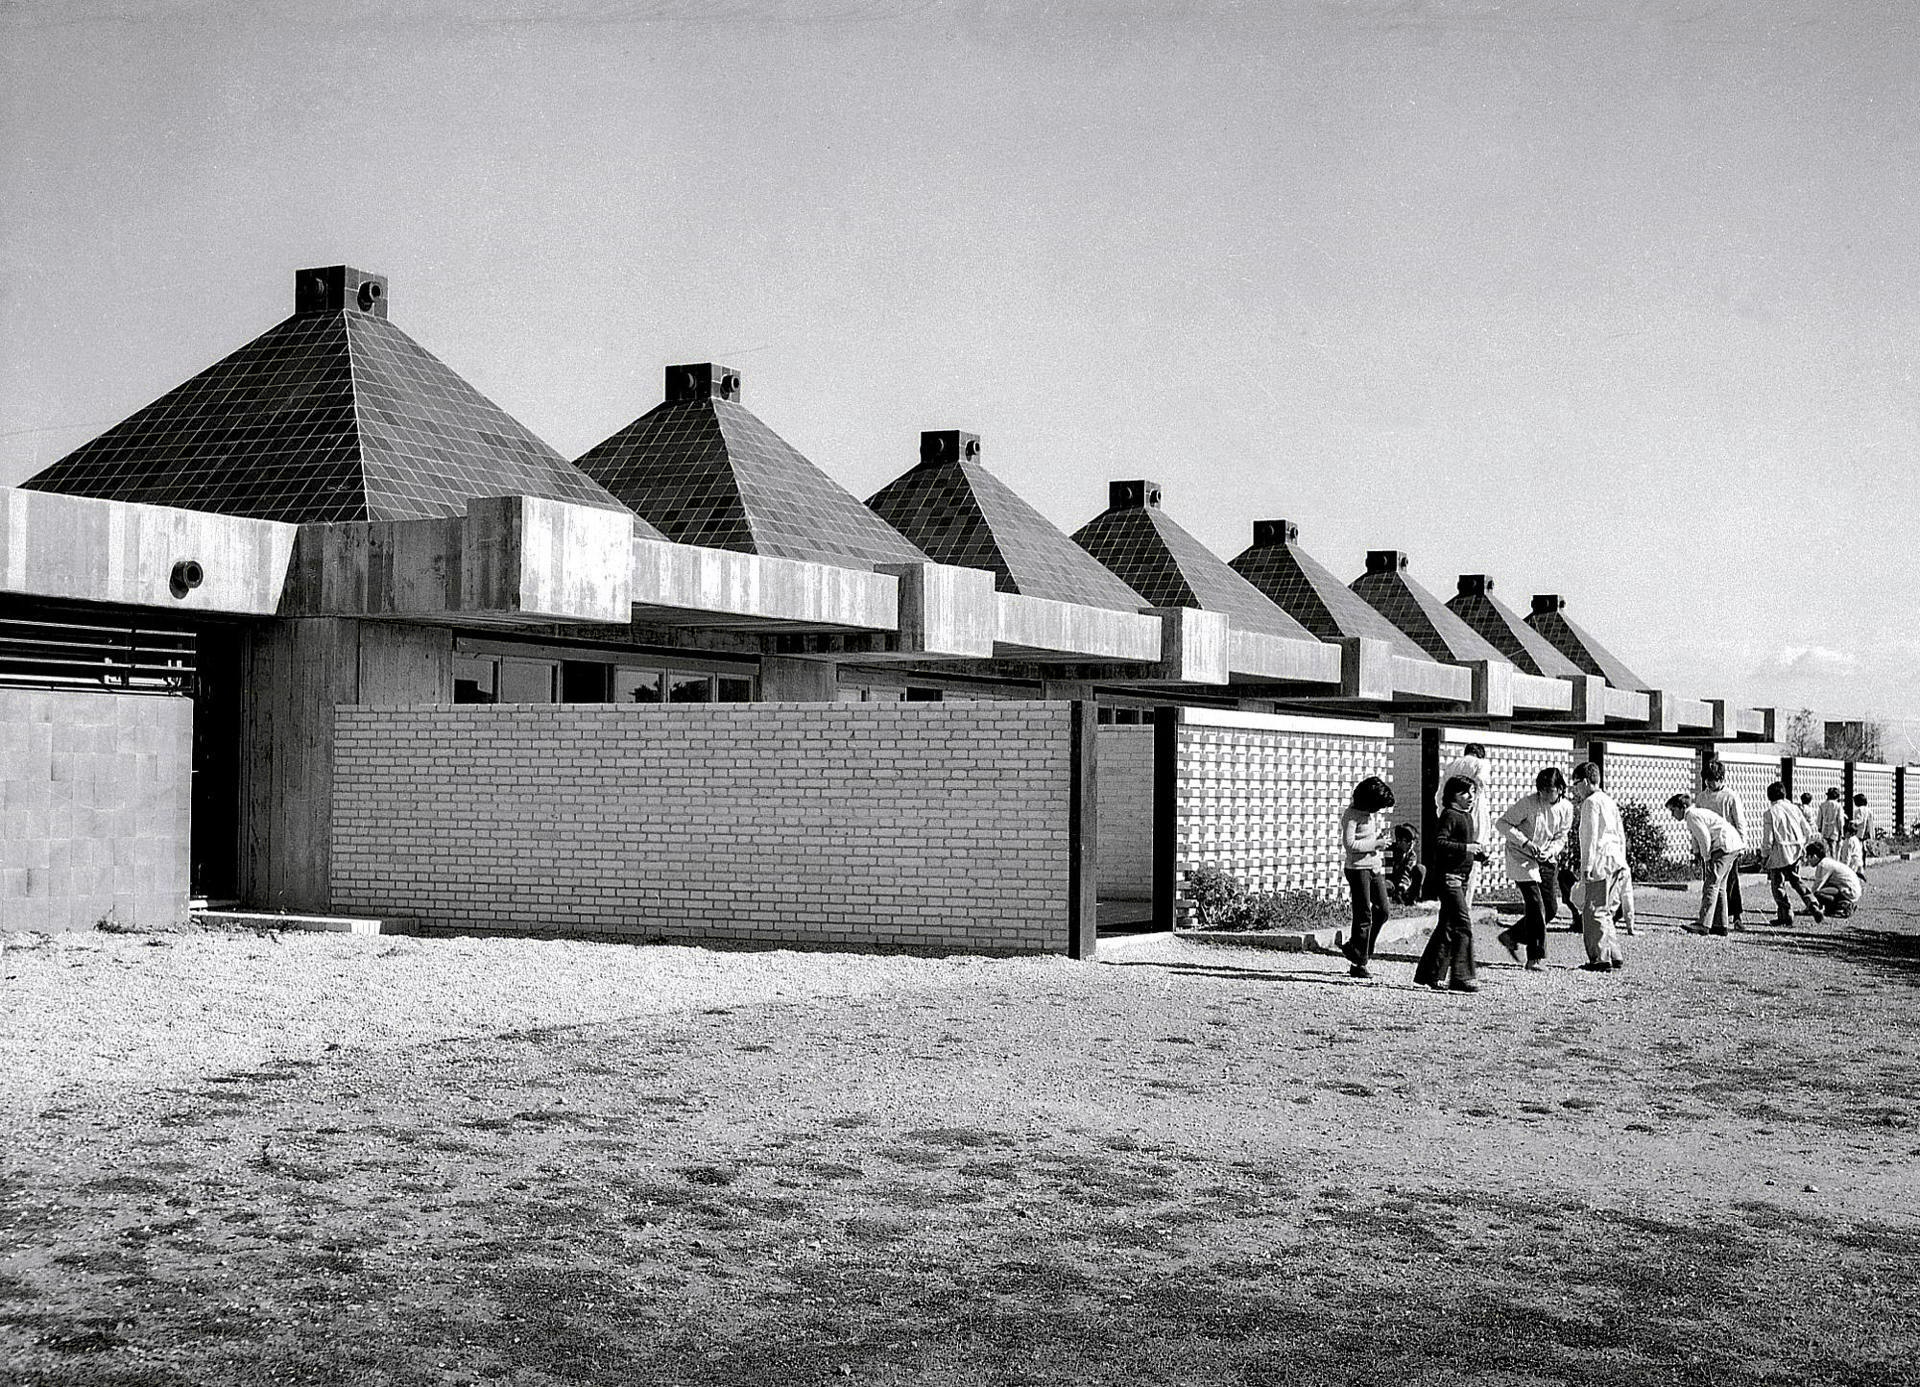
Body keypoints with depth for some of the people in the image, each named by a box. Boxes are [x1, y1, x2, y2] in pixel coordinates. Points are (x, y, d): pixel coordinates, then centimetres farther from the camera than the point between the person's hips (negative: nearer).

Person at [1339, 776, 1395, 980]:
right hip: (1358, 868, -8)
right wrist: (1375, 843, -17)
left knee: (1382, 911, 4)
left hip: (1376, 867, 8)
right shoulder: (1352, 815, -11)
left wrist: (1382, 832, 5)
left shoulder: (1374, 814, 12)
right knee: (1364, 916, -7)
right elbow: (1349, 843, -19)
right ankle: (1358, 964, 0)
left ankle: (1354, 947, 20)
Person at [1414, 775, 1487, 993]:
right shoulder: (1449, 815, -11)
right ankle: (1461, 977, -12)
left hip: (1462, 877, 10)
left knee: (1447, 926, 12)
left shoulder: (1467, 816, 18)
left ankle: (1430, 975, 18)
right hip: (1449, 876, -10)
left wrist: (1479, 853, 10)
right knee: (1463, 925, -13)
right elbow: (1439, 843, -21)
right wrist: (1467, 847, -25)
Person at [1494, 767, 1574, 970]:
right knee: (1536, 906, -14)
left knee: (1550, 909, 6)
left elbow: (1560, 839, 4)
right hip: (1522, 859, -6)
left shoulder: (1566, 809, -1)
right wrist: (1525, 842, -24)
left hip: (1546, 861, 6)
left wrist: (1550, 852, -17)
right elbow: (1502, 824, -14)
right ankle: (1536, 957, -10)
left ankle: (1511, 936, 24)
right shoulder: (1527, 803, -16)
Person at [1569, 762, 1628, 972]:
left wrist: (1587, 866, -15)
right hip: (1618, 863, 9)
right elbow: (1621, 835, 22)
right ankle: (1616, 955, 14)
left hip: (1600, 863, -9)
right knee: (1605, 912, 15)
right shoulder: (1609, 801, 20)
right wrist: (1621, 863, 25)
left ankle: (1601, 959, -8)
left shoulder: (1591, 802, -7)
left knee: (1594, 912, -5)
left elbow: (1591, 836, -14)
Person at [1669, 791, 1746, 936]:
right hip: (1733, 847, 11)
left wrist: (1707, 859, -11)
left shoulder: (1692, 815, -10)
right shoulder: (1697, 813, 22)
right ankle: (1720, 925, 15)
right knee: (1719, 886, 14)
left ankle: (1704, 924, -20)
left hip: (1724, 846, -11)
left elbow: (1705, 837, -17)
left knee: (1711, 884, -14)